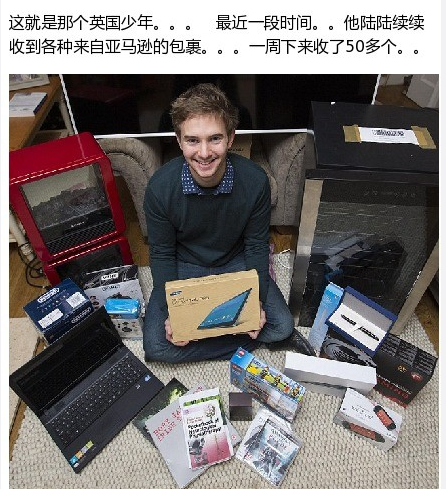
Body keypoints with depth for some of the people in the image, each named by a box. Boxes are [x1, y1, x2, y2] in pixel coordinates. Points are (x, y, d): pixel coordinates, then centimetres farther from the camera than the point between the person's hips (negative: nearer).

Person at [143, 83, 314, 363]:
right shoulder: (160, 188, -24)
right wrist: (170, 312, -20)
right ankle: (255, 339, -3)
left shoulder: (255, 181, -23)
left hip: (236, 263, 0)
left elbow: (256, 246, -9)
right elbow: (162, 254, -11)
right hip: (184, 267, 1)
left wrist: (256, 301, -19)